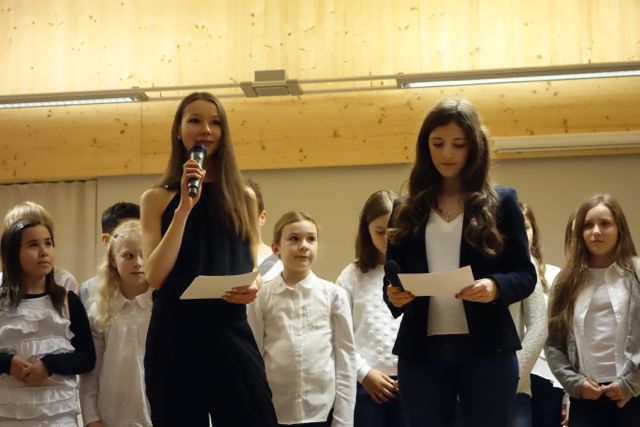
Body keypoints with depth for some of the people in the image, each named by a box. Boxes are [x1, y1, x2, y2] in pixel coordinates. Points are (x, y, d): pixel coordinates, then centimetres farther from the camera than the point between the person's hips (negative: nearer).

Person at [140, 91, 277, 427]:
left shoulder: (243, 197, 11)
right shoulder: (157, 198, 5)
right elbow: (154, 276, -6)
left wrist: (254, 286, -7)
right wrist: (184, 207, -11)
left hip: (231, 333, 2)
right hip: (173, 336, -1)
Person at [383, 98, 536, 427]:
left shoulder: (501, 202, 4)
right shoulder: (408, 209, 9)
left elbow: (526, 274, 2)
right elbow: (391, 274, 10)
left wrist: (496, 286, -19)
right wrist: (393, 294, -13)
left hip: (487, 349, -1)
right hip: (420, 350, 2)